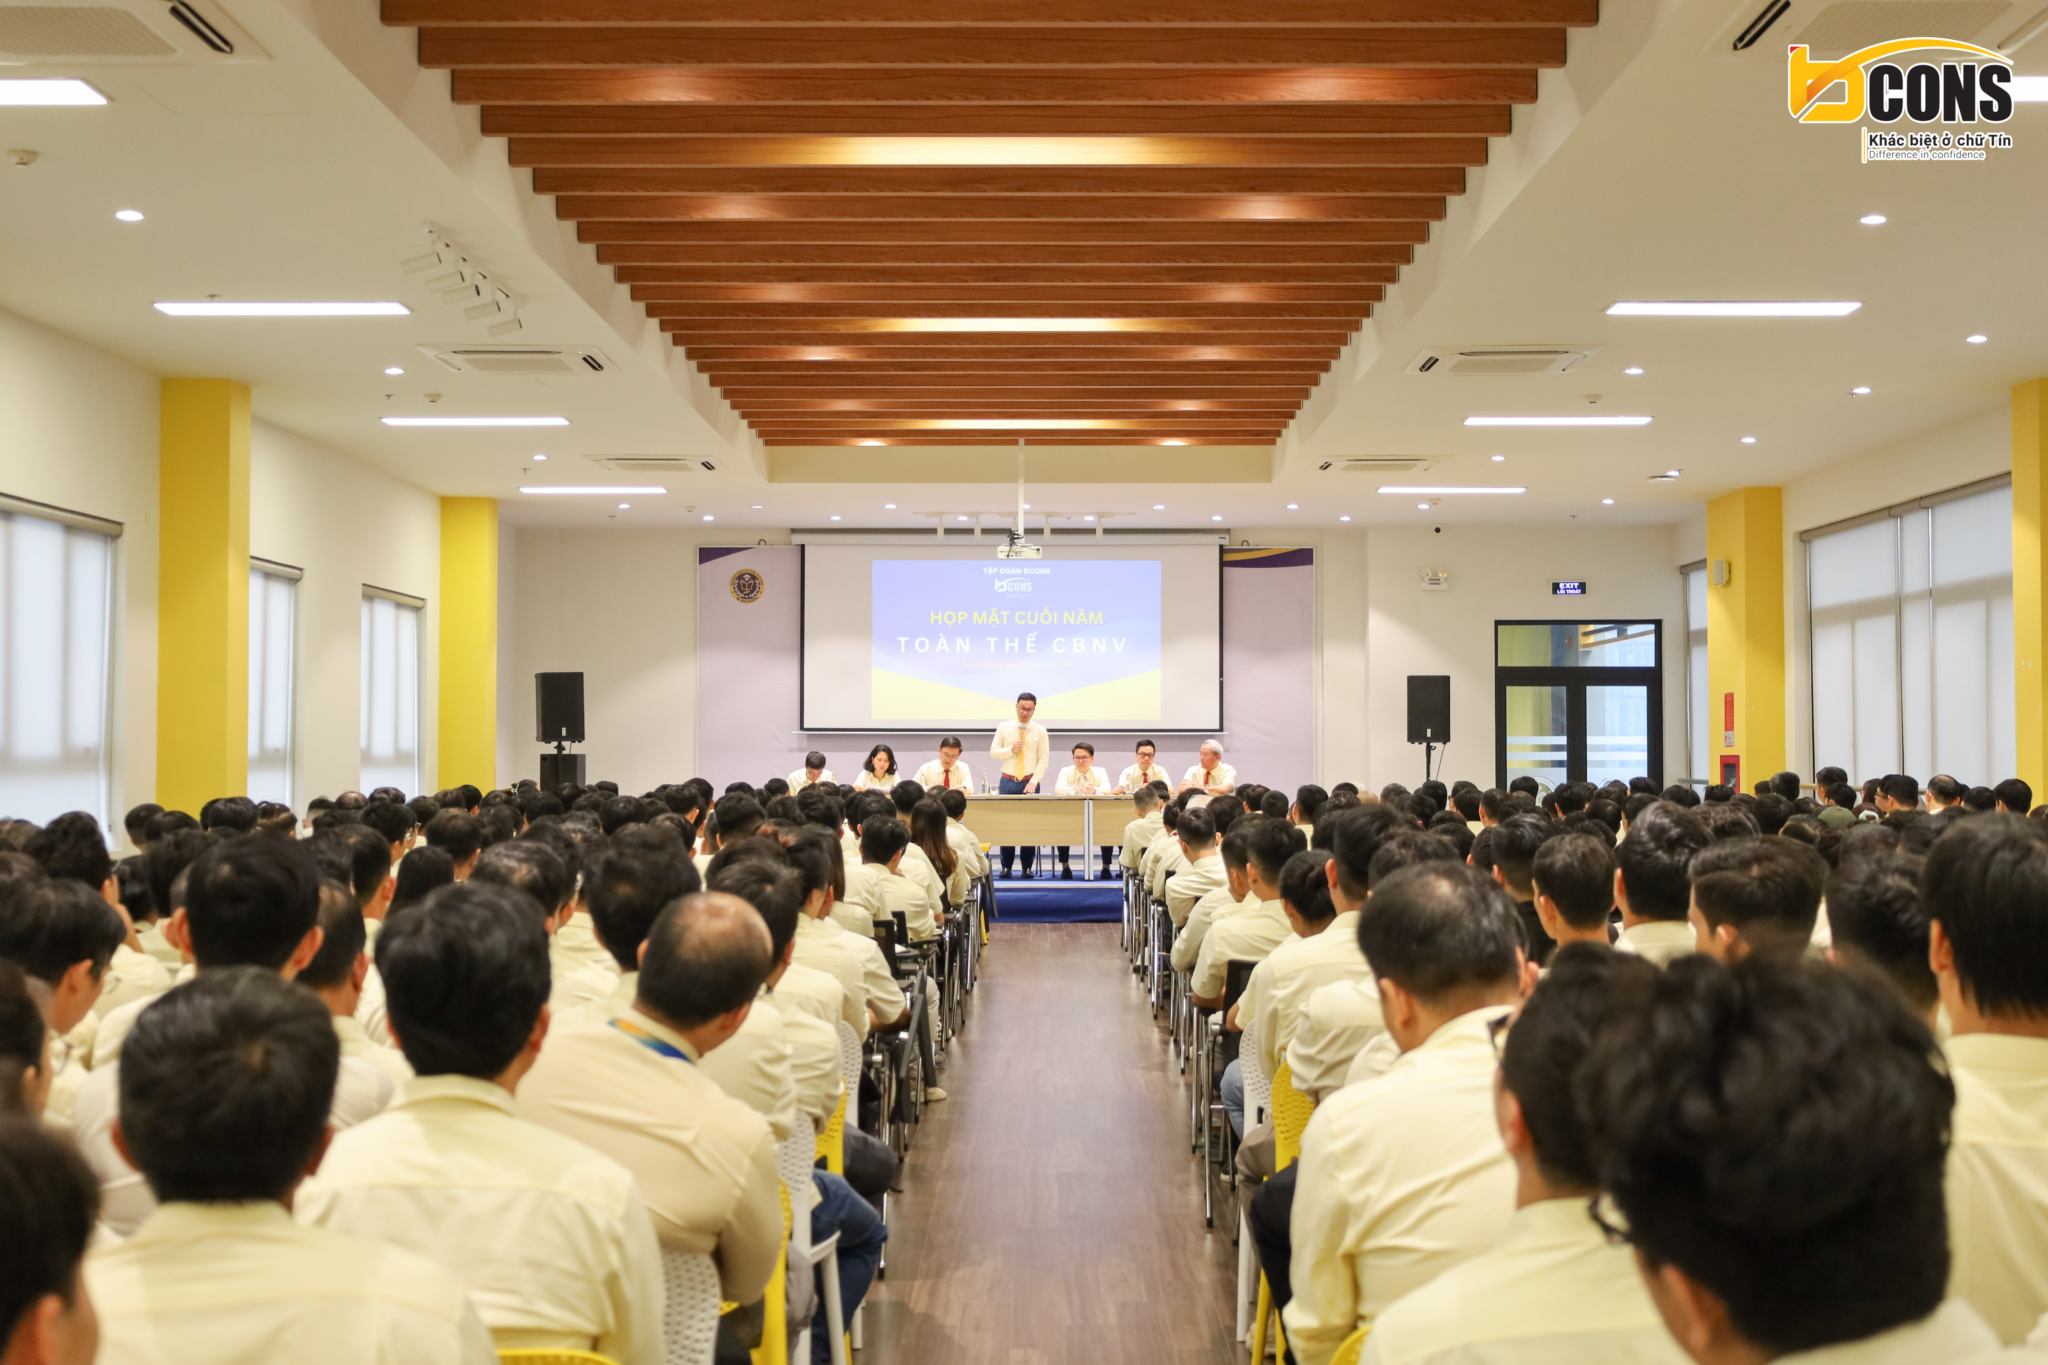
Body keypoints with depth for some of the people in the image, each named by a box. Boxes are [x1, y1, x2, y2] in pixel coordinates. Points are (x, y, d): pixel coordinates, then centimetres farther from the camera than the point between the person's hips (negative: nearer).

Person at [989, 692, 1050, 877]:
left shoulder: (1040, 731, 2)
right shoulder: (1004, 728, 4)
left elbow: (1043, 759, -1)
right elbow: (993, 752, 4)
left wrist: (1034, 781, -11)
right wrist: (1011, 749, -14)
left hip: (1029, 783, 0)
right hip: (1008, 782, 1)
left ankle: (1027, 867, 7)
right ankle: (1006, 866, 7)